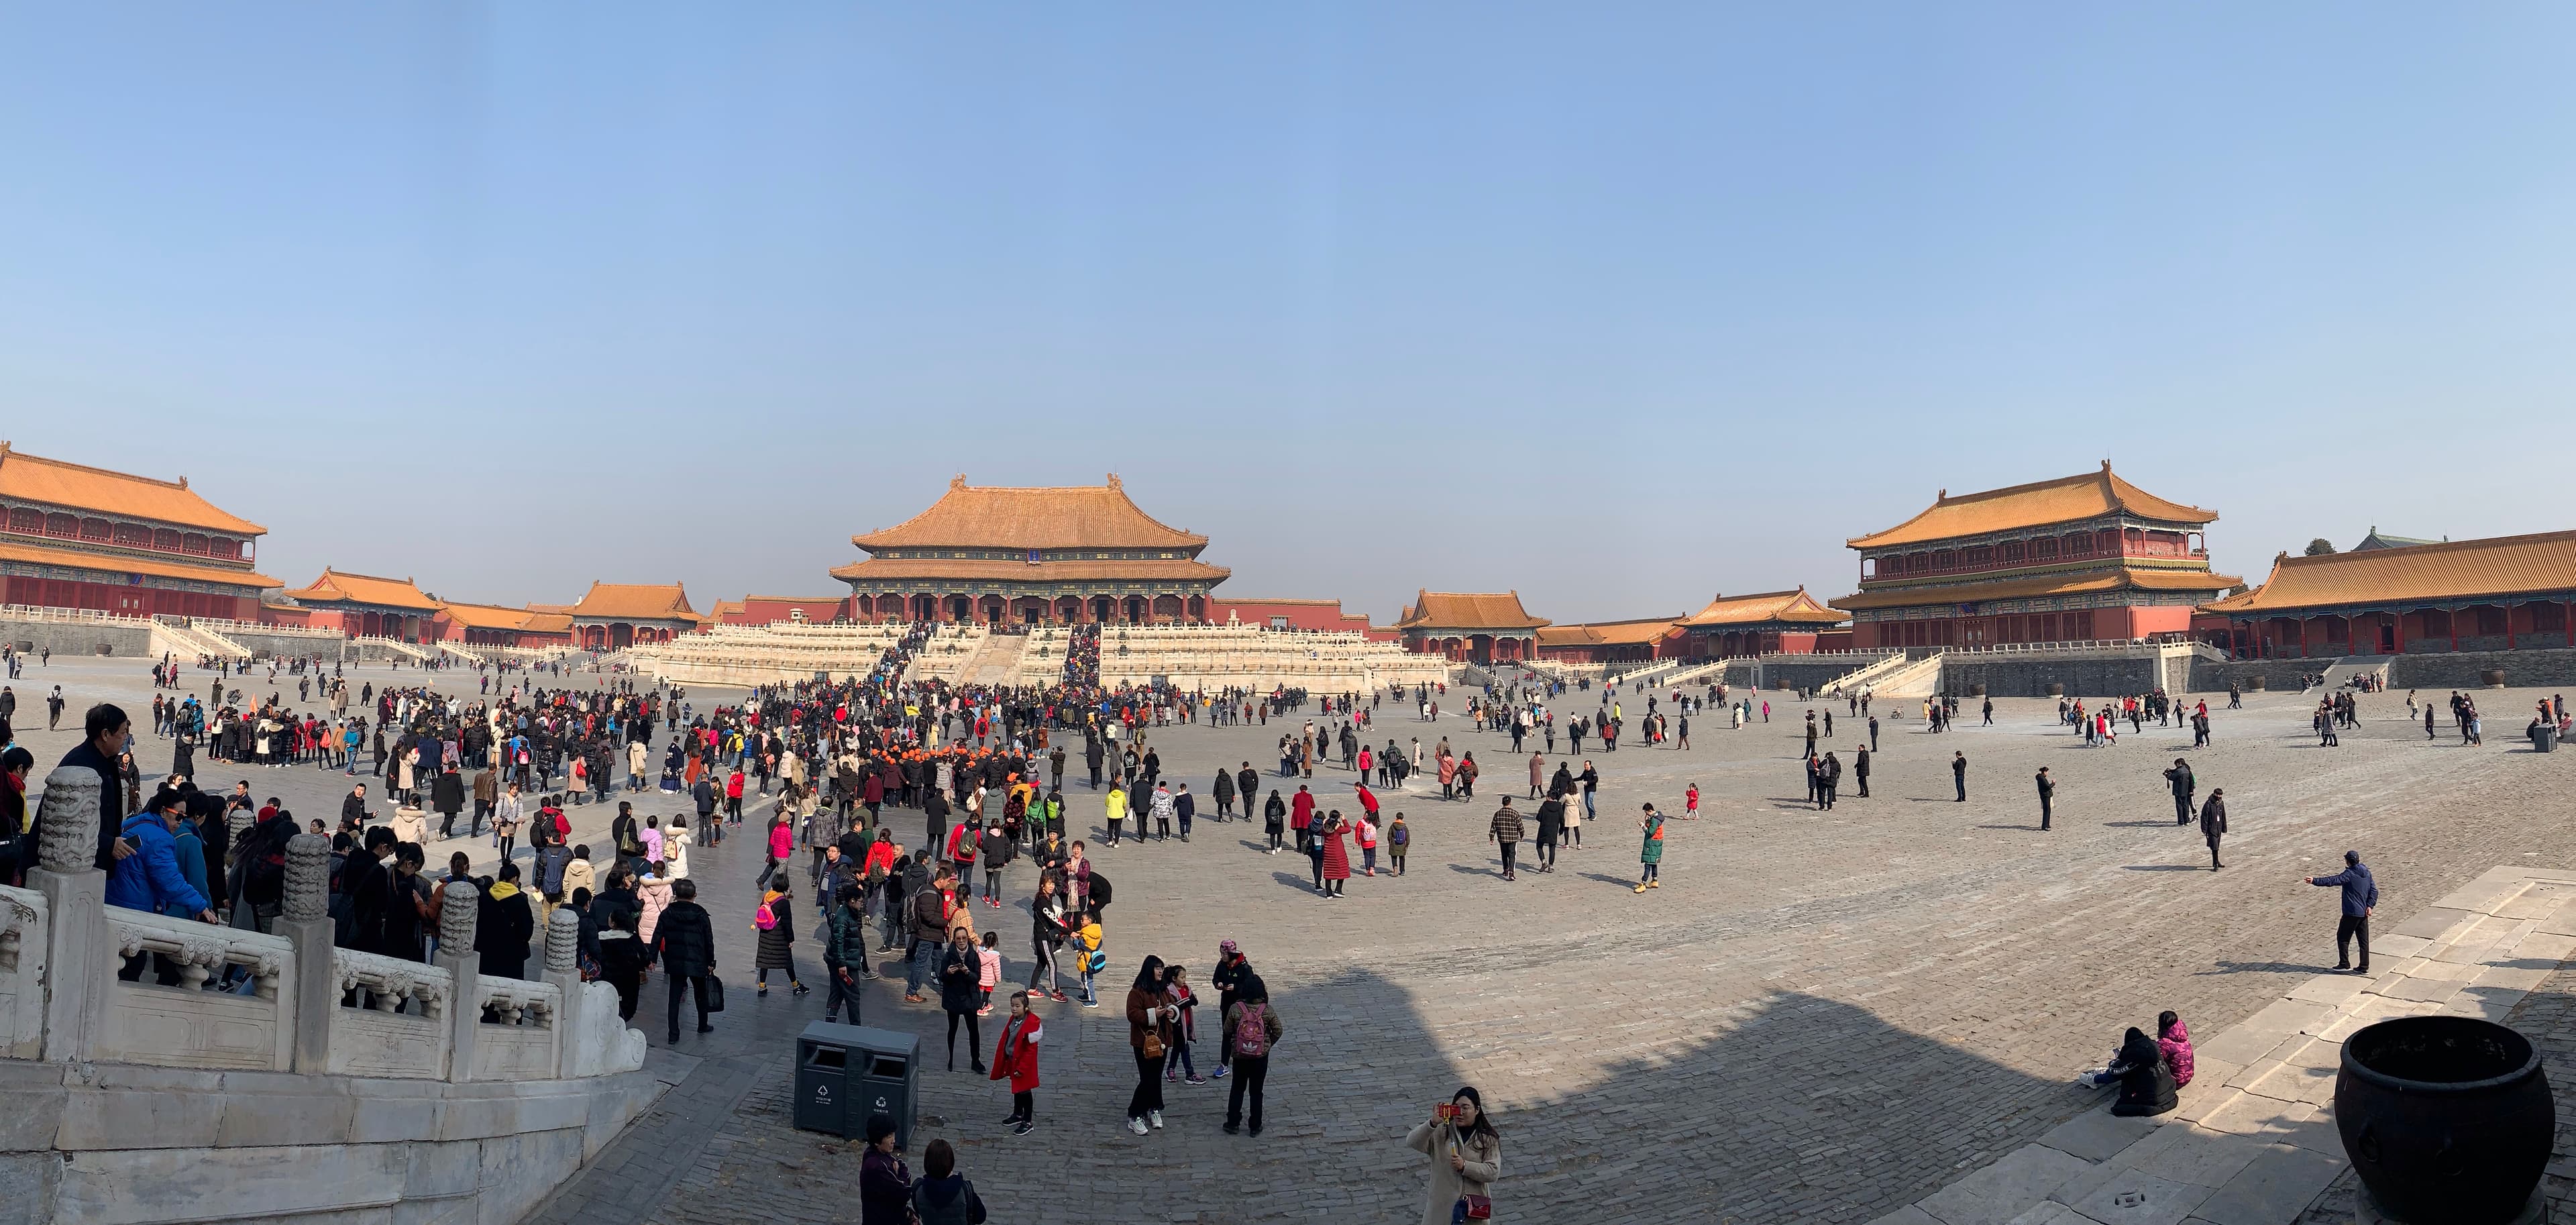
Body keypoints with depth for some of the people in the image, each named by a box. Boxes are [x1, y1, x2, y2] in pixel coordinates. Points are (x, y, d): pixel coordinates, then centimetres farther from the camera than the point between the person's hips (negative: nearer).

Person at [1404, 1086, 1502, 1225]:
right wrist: (1432, 1124, -34)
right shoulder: (1440, 1132, -6)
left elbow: (1493, 1172, -12)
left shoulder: (1488, 1139, -4)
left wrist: (1464, 1166, -24)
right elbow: (1412, 1142, -19)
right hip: (1442, 1205, 0)